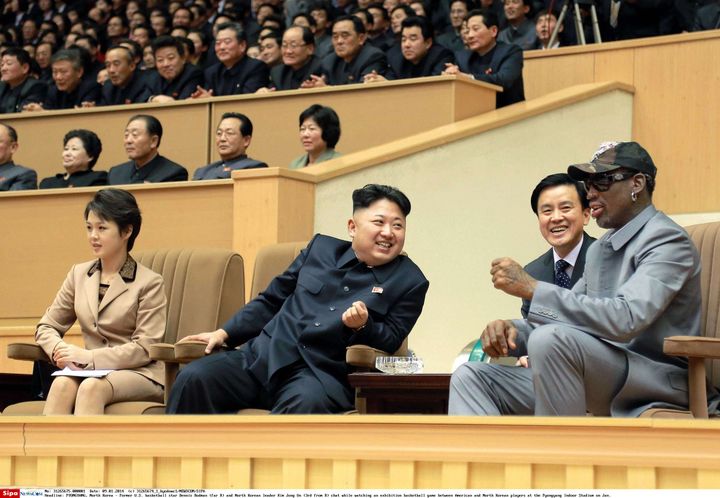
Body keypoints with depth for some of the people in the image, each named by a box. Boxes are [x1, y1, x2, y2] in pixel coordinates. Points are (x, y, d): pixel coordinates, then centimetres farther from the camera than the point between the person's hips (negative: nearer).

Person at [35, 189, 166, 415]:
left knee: (92, 386, -37)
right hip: (91, 371, 4)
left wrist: (90, 357, -18)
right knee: (62, 383, -32)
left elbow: (144, 348, -7)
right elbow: (46, 327, 16)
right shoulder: (79, 274, 15)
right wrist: (59, 350, -9)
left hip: (138, 375, -4)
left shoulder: (149, 283, -1)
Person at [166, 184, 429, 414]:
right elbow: (271, 300, 24)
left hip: (322, 373, -4)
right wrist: (224, 333, 15)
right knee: (193, 379, -23)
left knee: (307, 402, -41)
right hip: (262, 357, 4)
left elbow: (390, 340, 6)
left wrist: (362, 326, -16)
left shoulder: (410, 282, 11)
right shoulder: (322, 248, 19)